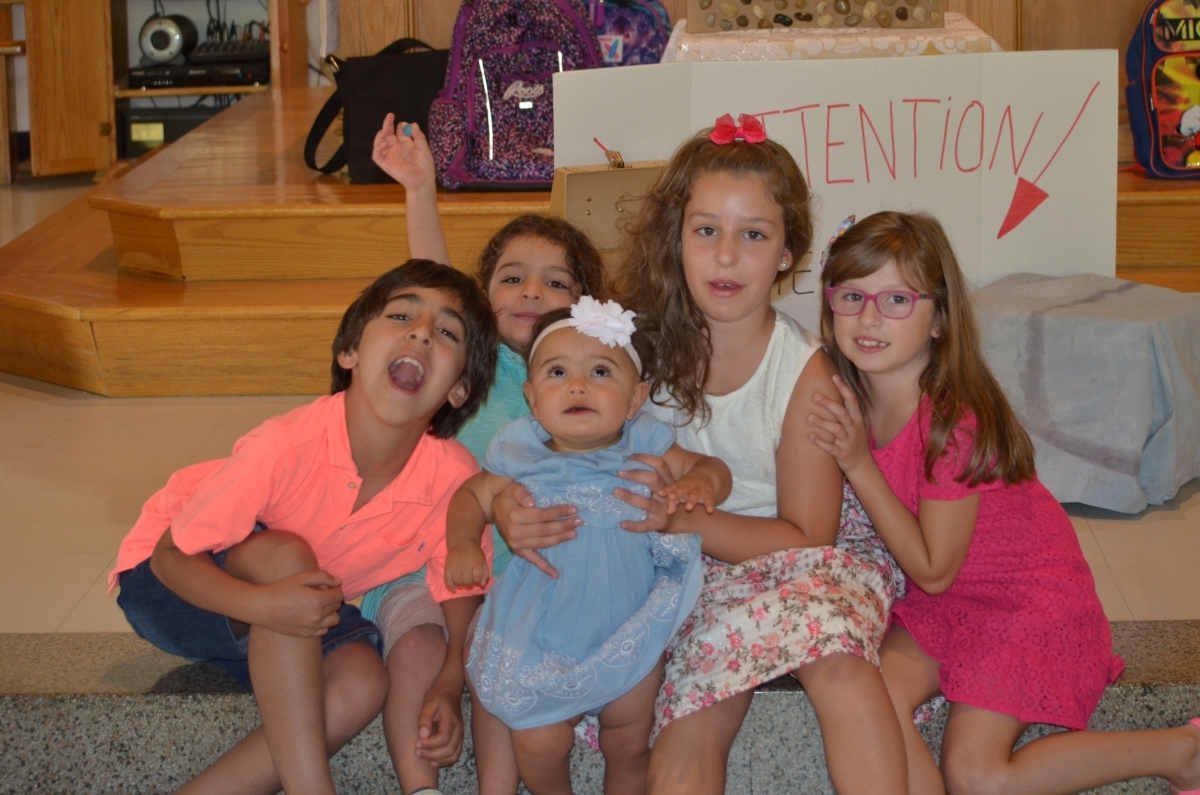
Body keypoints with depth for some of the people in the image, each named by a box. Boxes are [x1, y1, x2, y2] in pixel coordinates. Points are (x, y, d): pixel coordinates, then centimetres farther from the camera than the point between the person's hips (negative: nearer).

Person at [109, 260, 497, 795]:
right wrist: (263, 605, -44)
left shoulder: (454, 476, -22)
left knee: (362, 685, -25)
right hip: (173, 586, -4)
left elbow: (461, 587, -6)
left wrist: (449, 686, -24)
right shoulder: (284, 446, -33)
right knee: (284, 553, -34)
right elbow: (172, 555, -25)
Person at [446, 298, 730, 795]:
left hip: (630, 637, 1)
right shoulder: (521, 458, -10)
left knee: (629, 746, 11)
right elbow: (472, 496, 4)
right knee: (539, 746, 0)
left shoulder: (646, 451, -9)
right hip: (542, 641, 0)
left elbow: (711, 468, 0)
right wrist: (462, 543, -15)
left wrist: (700, 481, -24)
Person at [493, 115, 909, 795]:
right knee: (690, 738, -27)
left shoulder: (806, 374, -14)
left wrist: (684, 517, -27)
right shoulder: (642, 348, -7)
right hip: (697, 569, 1)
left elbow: (804, 537, -11)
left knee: (836, 660, -33)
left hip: (803, 560, -1)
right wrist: (511, 503, -25)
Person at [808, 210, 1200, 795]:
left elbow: (933, 570, -23)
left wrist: (858, 463, -27)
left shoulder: (953, 422, -29)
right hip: (941, 607, 6)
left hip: (1027, 600, -6)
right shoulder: (852, 399, -8)